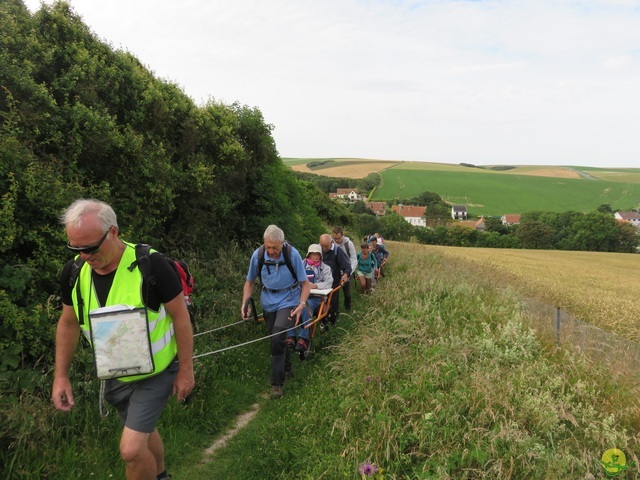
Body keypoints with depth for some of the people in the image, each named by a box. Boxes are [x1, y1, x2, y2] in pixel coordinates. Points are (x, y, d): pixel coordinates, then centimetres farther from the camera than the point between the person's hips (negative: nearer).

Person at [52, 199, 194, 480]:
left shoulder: (150, 265, -26)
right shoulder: (74, 271, -10)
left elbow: (180, 315, -17)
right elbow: (68, 323, 5)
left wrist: (186, 370, -13)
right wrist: (61, 375, 5)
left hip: (156, 372, -5)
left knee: (131, 449, -11)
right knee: (143, 431, 24)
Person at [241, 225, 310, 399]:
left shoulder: (292, 254, -20)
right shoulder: (258, 254, -14)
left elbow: (305, 282, -11)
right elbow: (250, 281, 1)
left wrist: (301, 305, -23)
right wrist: (245, 303, -11)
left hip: (288, 301, -4)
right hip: (268, 302, 4)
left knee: (277, 339, -18)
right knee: (275, 340, 15)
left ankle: (277, 383, -4)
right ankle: (286, 370, 40)